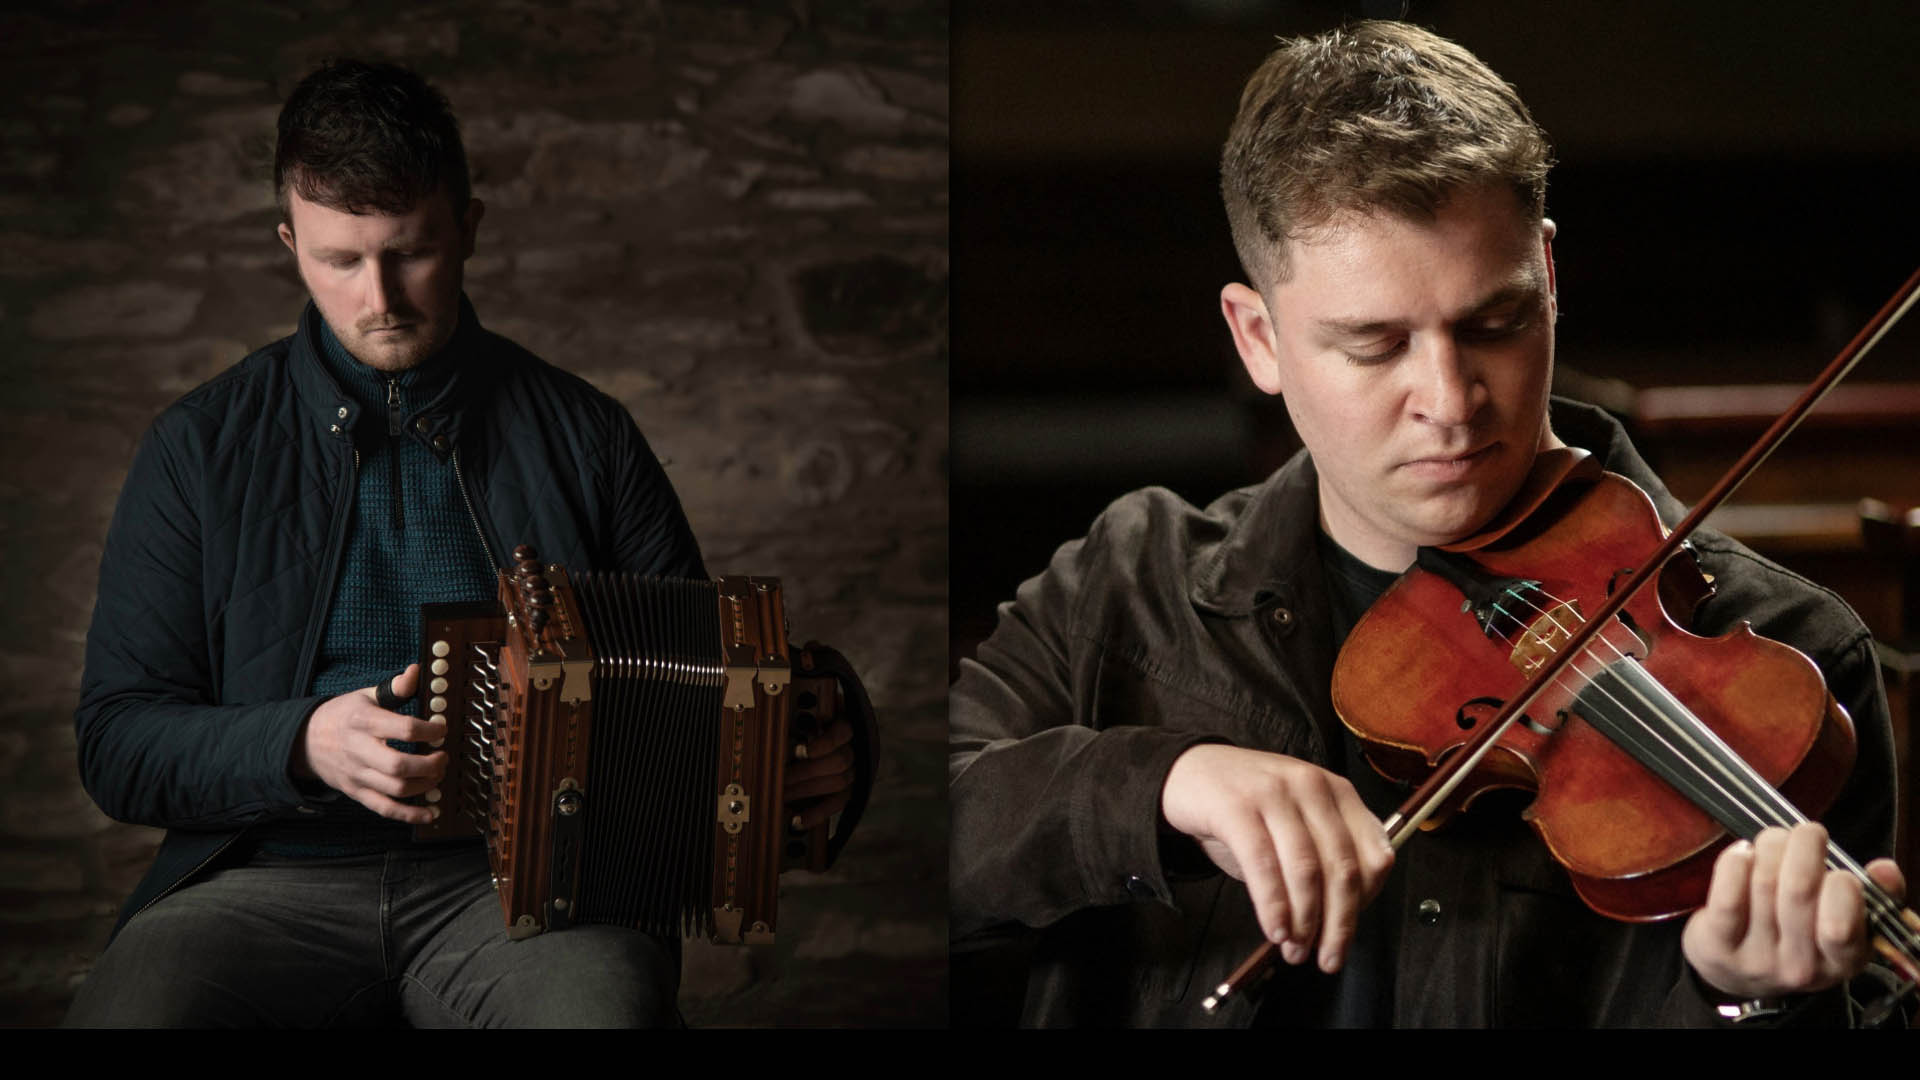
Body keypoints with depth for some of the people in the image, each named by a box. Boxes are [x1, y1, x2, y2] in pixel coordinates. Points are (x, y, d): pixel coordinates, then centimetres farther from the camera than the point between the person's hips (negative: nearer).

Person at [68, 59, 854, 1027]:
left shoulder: (579, 434, 13)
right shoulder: (203, 446, 11)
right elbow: (117, 738, 7)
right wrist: (304, 745, -13)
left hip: (525, 879, 0)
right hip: (277, 881, 0)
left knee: (605, 1000, -36)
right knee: (128, 1010, -34)